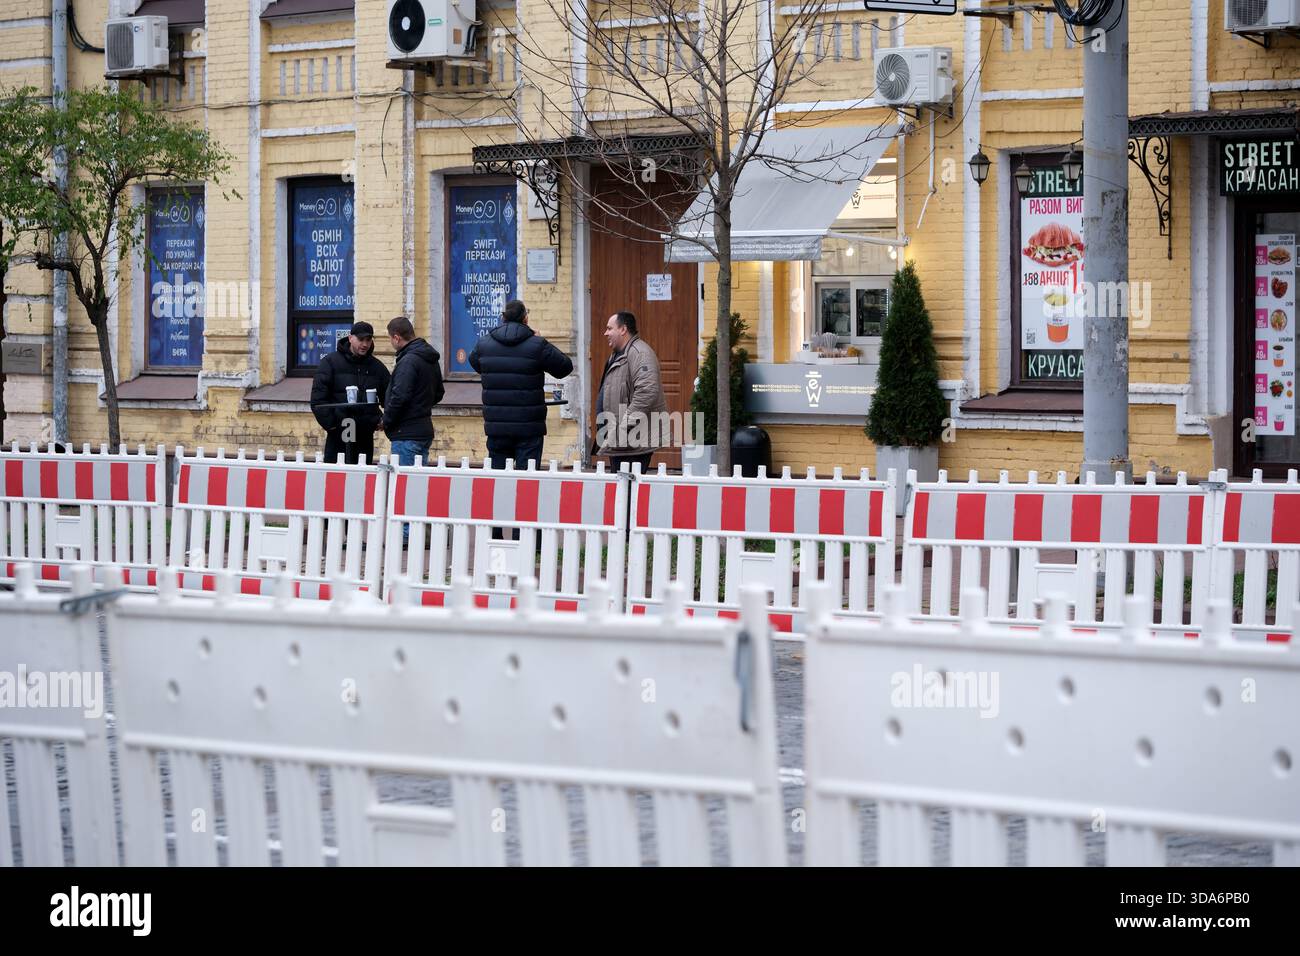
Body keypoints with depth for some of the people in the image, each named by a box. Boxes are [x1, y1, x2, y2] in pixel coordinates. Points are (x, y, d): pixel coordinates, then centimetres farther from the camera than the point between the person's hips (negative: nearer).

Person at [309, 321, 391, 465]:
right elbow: (318, 397, -5)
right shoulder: (331, 362, 1)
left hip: (365, 435, 3)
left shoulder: (377, 367, 12)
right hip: (338, 434, -3)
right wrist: (329, 423, -12)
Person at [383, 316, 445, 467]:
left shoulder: (408, 362, -16)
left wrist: (386, 421, -9)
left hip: (407, 434, -9)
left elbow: (399, 397, -22)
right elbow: (438, 394, 23)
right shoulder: (432, 360, 14)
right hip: (425, 431, 9)